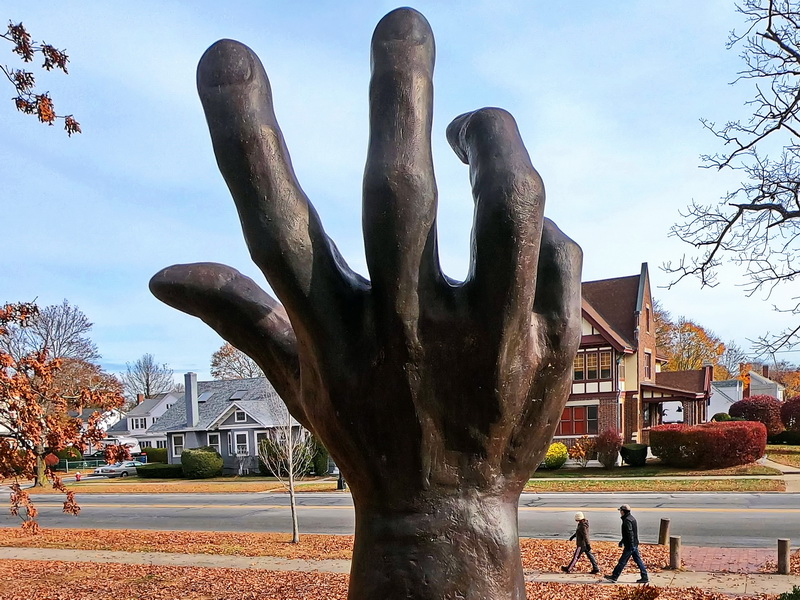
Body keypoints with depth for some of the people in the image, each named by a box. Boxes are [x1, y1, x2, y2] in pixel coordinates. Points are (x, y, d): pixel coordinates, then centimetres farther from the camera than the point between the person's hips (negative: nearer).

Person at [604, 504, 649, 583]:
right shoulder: (631, 518, 15)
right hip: (635, 544, 10)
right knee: (638, 560, 11)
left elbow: (630, 533, -24)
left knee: (622, 561, -3)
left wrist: (631, 545, -25)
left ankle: (614, 577, 3)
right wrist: (622, 541, 31)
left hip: (630, 545, -10)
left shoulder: (627, 520, -17)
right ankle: (645, 577, 11)